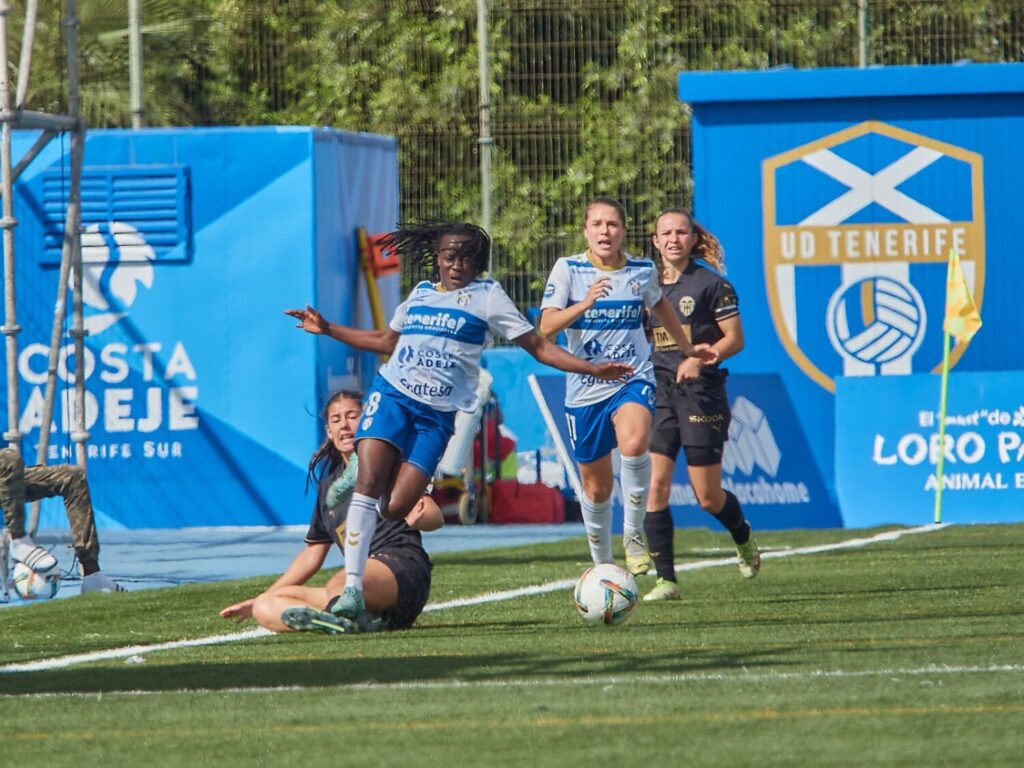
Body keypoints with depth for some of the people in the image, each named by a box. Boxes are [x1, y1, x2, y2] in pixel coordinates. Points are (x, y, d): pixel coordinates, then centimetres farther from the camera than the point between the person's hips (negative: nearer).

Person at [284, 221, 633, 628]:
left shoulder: (487, 295, 8)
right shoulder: (420, 294, 17)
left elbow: (538, 346, 5)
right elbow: (387, 340, 33)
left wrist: (591, 369, -5)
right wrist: (327, 329, 33)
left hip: (438, 414, -2)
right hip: (391, 395, 2)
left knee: (395, 509, -15)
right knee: (368, 482, -20)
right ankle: (351, 589, -22)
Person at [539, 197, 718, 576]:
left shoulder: (642, 271, 0)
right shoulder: (567, 269, -5)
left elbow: (660, 305, 23)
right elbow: (546, 327, -15)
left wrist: (688, 350, 33)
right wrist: (585, 303, -31)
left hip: (633, 379, -1)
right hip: (585, 387, 1)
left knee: (634, 445, -34)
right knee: (596, 489, 9)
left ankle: (633, 535, -15)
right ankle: (602, 566, 32)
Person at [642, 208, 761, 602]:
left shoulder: (711, 285, -3)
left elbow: (734, 339, -5)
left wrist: (699, 358, -19)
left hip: (701, 392, -4)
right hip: (659, 392, 4)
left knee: (708, 497, 1)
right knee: (655, 486, -10)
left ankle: (744, 538, 34)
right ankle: (665, 580, -6)